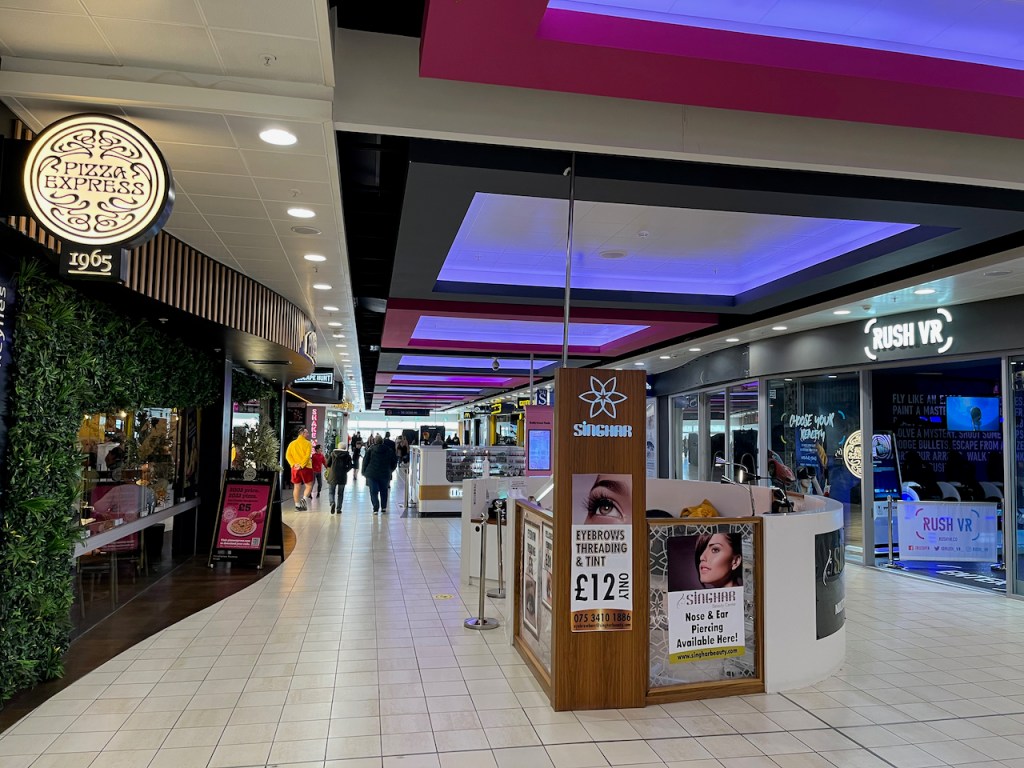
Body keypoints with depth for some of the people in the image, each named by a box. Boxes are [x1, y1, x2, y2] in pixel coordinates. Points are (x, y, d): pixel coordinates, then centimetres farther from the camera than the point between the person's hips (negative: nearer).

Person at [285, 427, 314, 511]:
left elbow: (288, 455, 0)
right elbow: (307, 456, -16)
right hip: (306, 468, -4)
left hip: (295, 468, 4)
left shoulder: (292, 444, 11)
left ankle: (297, 505, 8)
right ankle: (304, 499, -13)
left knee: (297, 487, 9)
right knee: (309, 485, 7)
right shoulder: (308, 443, -3)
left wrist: (293, 464, -8)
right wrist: (301, 465, -17)